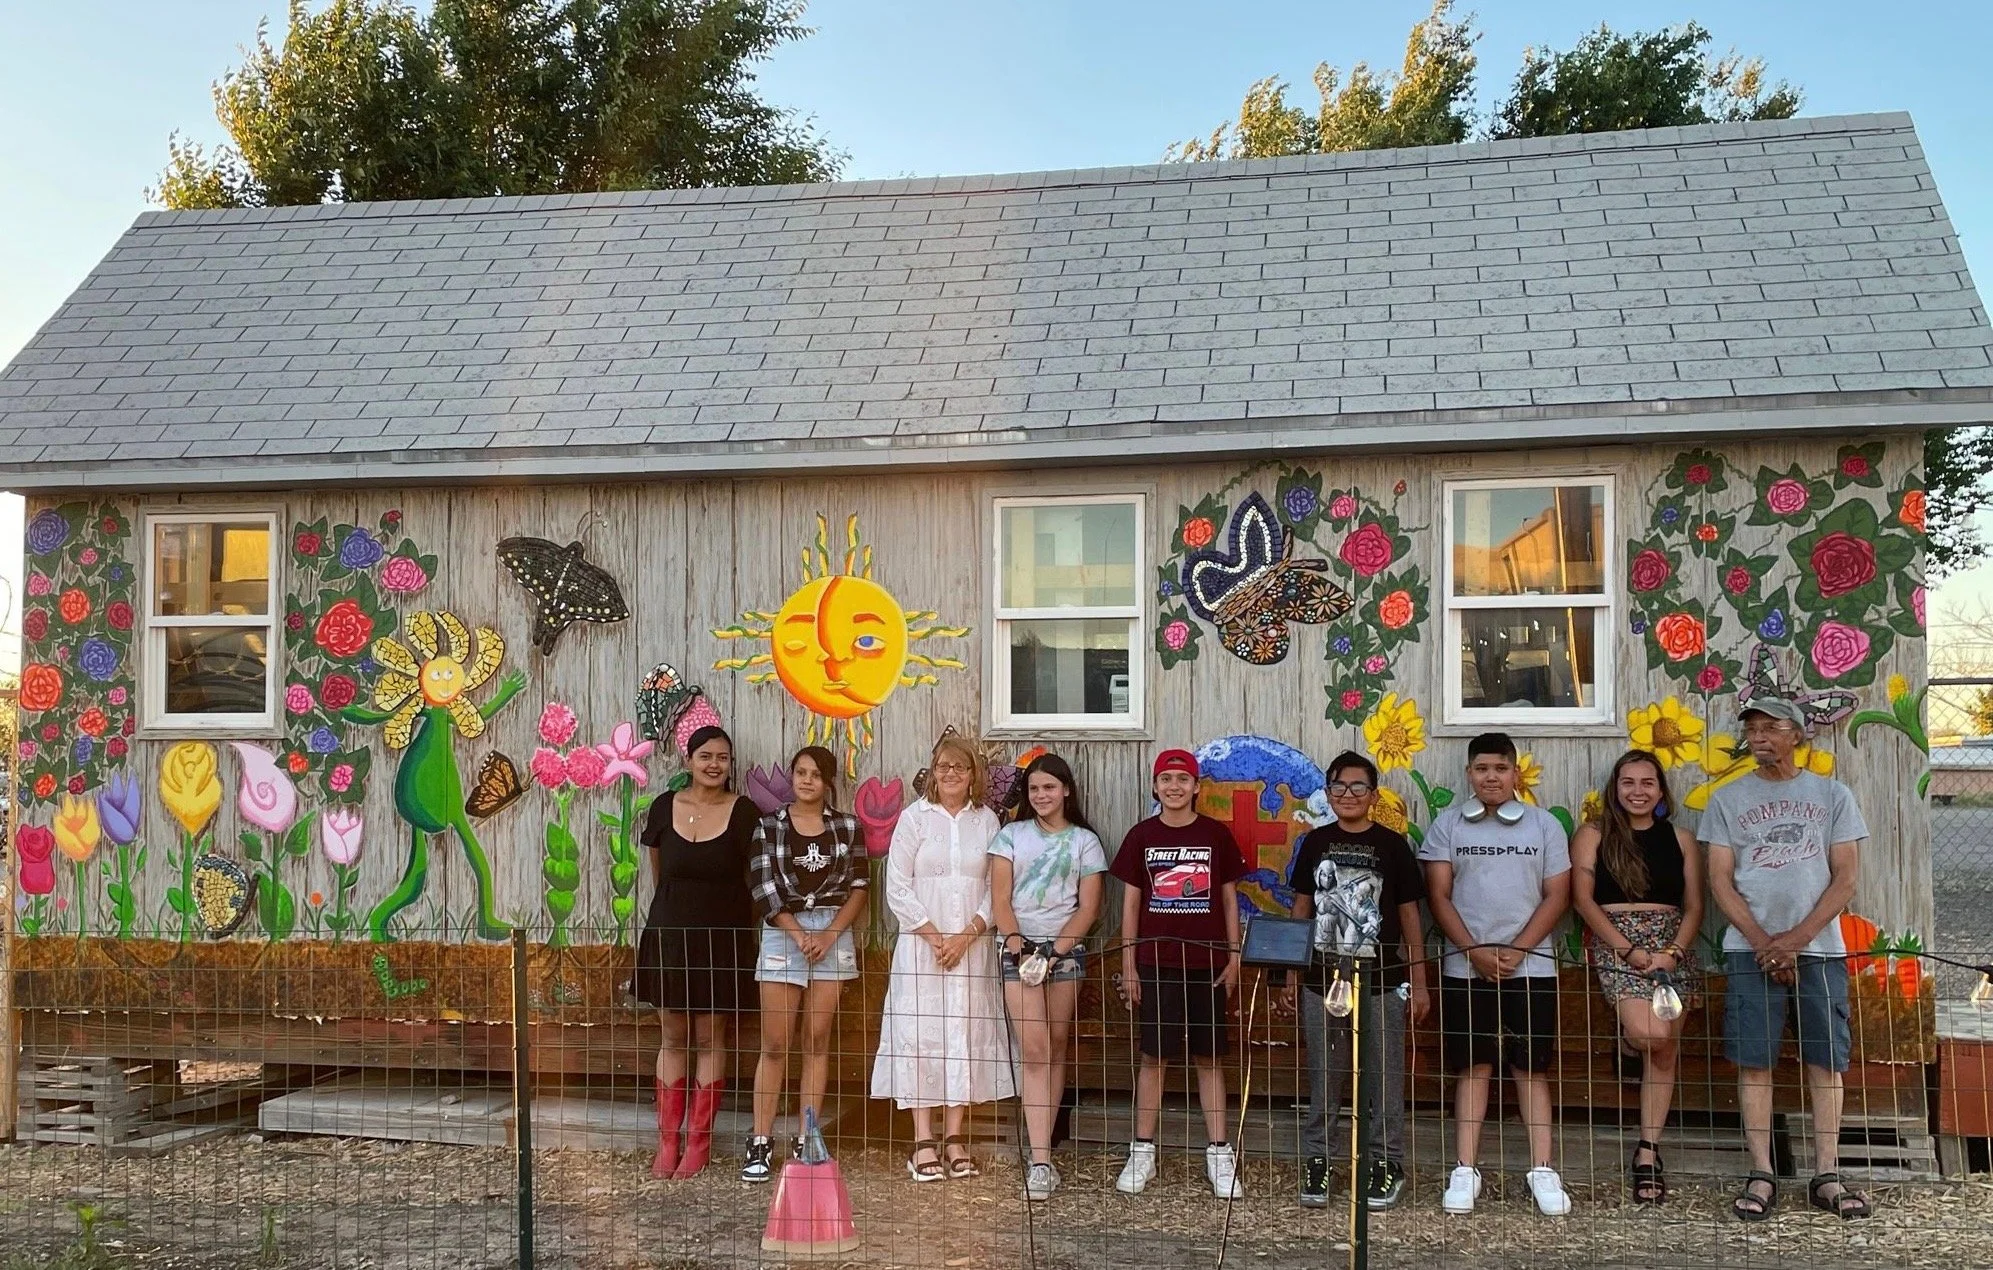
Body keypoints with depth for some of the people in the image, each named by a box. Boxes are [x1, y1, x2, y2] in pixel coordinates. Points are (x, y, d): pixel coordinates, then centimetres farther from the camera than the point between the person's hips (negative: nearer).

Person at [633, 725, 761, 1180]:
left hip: (721, 938, -2)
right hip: (670, 934, 2)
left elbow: (755, 875, 1)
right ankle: (667, 1142, 13)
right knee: (673, 1038, 7)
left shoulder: (743, 813, -6)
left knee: (710, 1039, 4)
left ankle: (699, 1142, 12)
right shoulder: (664, 809, 0)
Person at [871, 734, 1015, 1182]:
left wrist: (966, 936, -9)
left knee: (966, 1035, 2)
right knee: (920, 1035, -3)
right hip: (921, 943, -2)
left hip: (973, 947, 2)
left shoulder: (987, 821, 6)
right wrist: (934, 937, -9)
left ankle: (955, 1139, 9)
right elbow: (898, 888, -3)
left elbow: (997, 888, 3)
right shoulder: (914, 818, 1)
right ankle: (923, 1142, 1)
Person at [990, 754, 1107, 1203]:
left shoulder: (1085, 842, 9)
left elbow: (1088, 908, 2)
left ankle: (1041, 1151, 13)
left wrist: (1054, 951, -10)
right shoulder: (1011, 836, 8)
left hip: (1065, 949, 1)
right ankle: (1041, 1162, -16)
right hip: (1019, 948, -1)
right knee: (1034, 1052, -11)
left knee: (1055, 1051, 4)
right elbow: (1000, 900, 2)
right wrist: (1018, 946, -12)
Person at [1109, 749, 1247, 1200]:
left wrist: (1234, 959, 2)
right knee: (1154, 1056, 3)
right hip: (1155, 963, 0)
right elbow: (1131, 902, 5)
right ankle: (1143, 1154, 11)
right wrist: (1128, 964, 1)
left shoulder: (1216, 835, 2)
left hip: (1207, 964, 0)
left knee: (1209, 1058, 5)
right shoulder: (1142, 836, 2)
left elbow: (1229, 900, 6)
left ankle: (1219, 1156, 11)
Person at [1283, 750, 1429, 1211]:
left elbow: (1409, 914, 2)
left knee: (1385, 1077, 4)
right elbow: (1302, 909, 11)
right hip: (1323, 978, 2)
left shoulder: (1392, 845, -1)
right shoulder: (1315, 843, 6)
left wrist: (1419, 980, -1)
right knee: (1323, 1077, 8)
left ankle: (1387, 1164, 14)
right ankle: (1316, 1161, 17)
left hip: (1383, 981, -2)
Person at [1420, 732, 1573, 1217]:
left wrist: (1515, 950, -8)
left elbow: (1557, 896, 2)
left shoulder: (1544, 825, 6)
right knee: (1473, 1068, 3)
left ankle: (1542, 1171, 6)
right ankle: (1465, 1171, 6)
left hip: (1531, 967, 0)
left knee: (1532, 1068, 3)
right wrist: (1475, 951, -10)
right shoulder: (1448, 825, 5)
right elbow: (1438, 895, 1)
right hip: (1466, 970, 0)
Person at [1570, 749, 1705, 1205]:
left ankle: (1648, 1154, 9)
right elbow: (1583, 899, -3)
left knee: (1663, 1054, 1)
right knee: (1651, 1035, -25)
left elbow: (1694, 906, 8)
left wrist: (1673, 953, -9)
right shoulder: (1593, 836, 5)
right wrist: (1629, 950, -12)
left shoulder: (1680, 839, 12)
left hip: (1672, 949, 3)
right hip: (1616, 946, -3)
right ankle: (1627, 1033, 12)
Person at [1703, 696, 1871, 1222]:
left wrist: (1796, 938, -9)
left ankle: (1826, 1177, 7)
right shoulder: (1727, 799, 8)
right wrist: (1764, 943, -9)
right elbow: (1720, 881, 2)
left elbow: (1845, 879, 2)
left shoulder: (1832, 795, 8)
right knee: (1754, 1061, -2)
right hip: (1751, 950, 0)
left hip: (1820, 947, 0)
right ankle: (1761, 1176, 1)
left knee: (1826, 1060, 1)